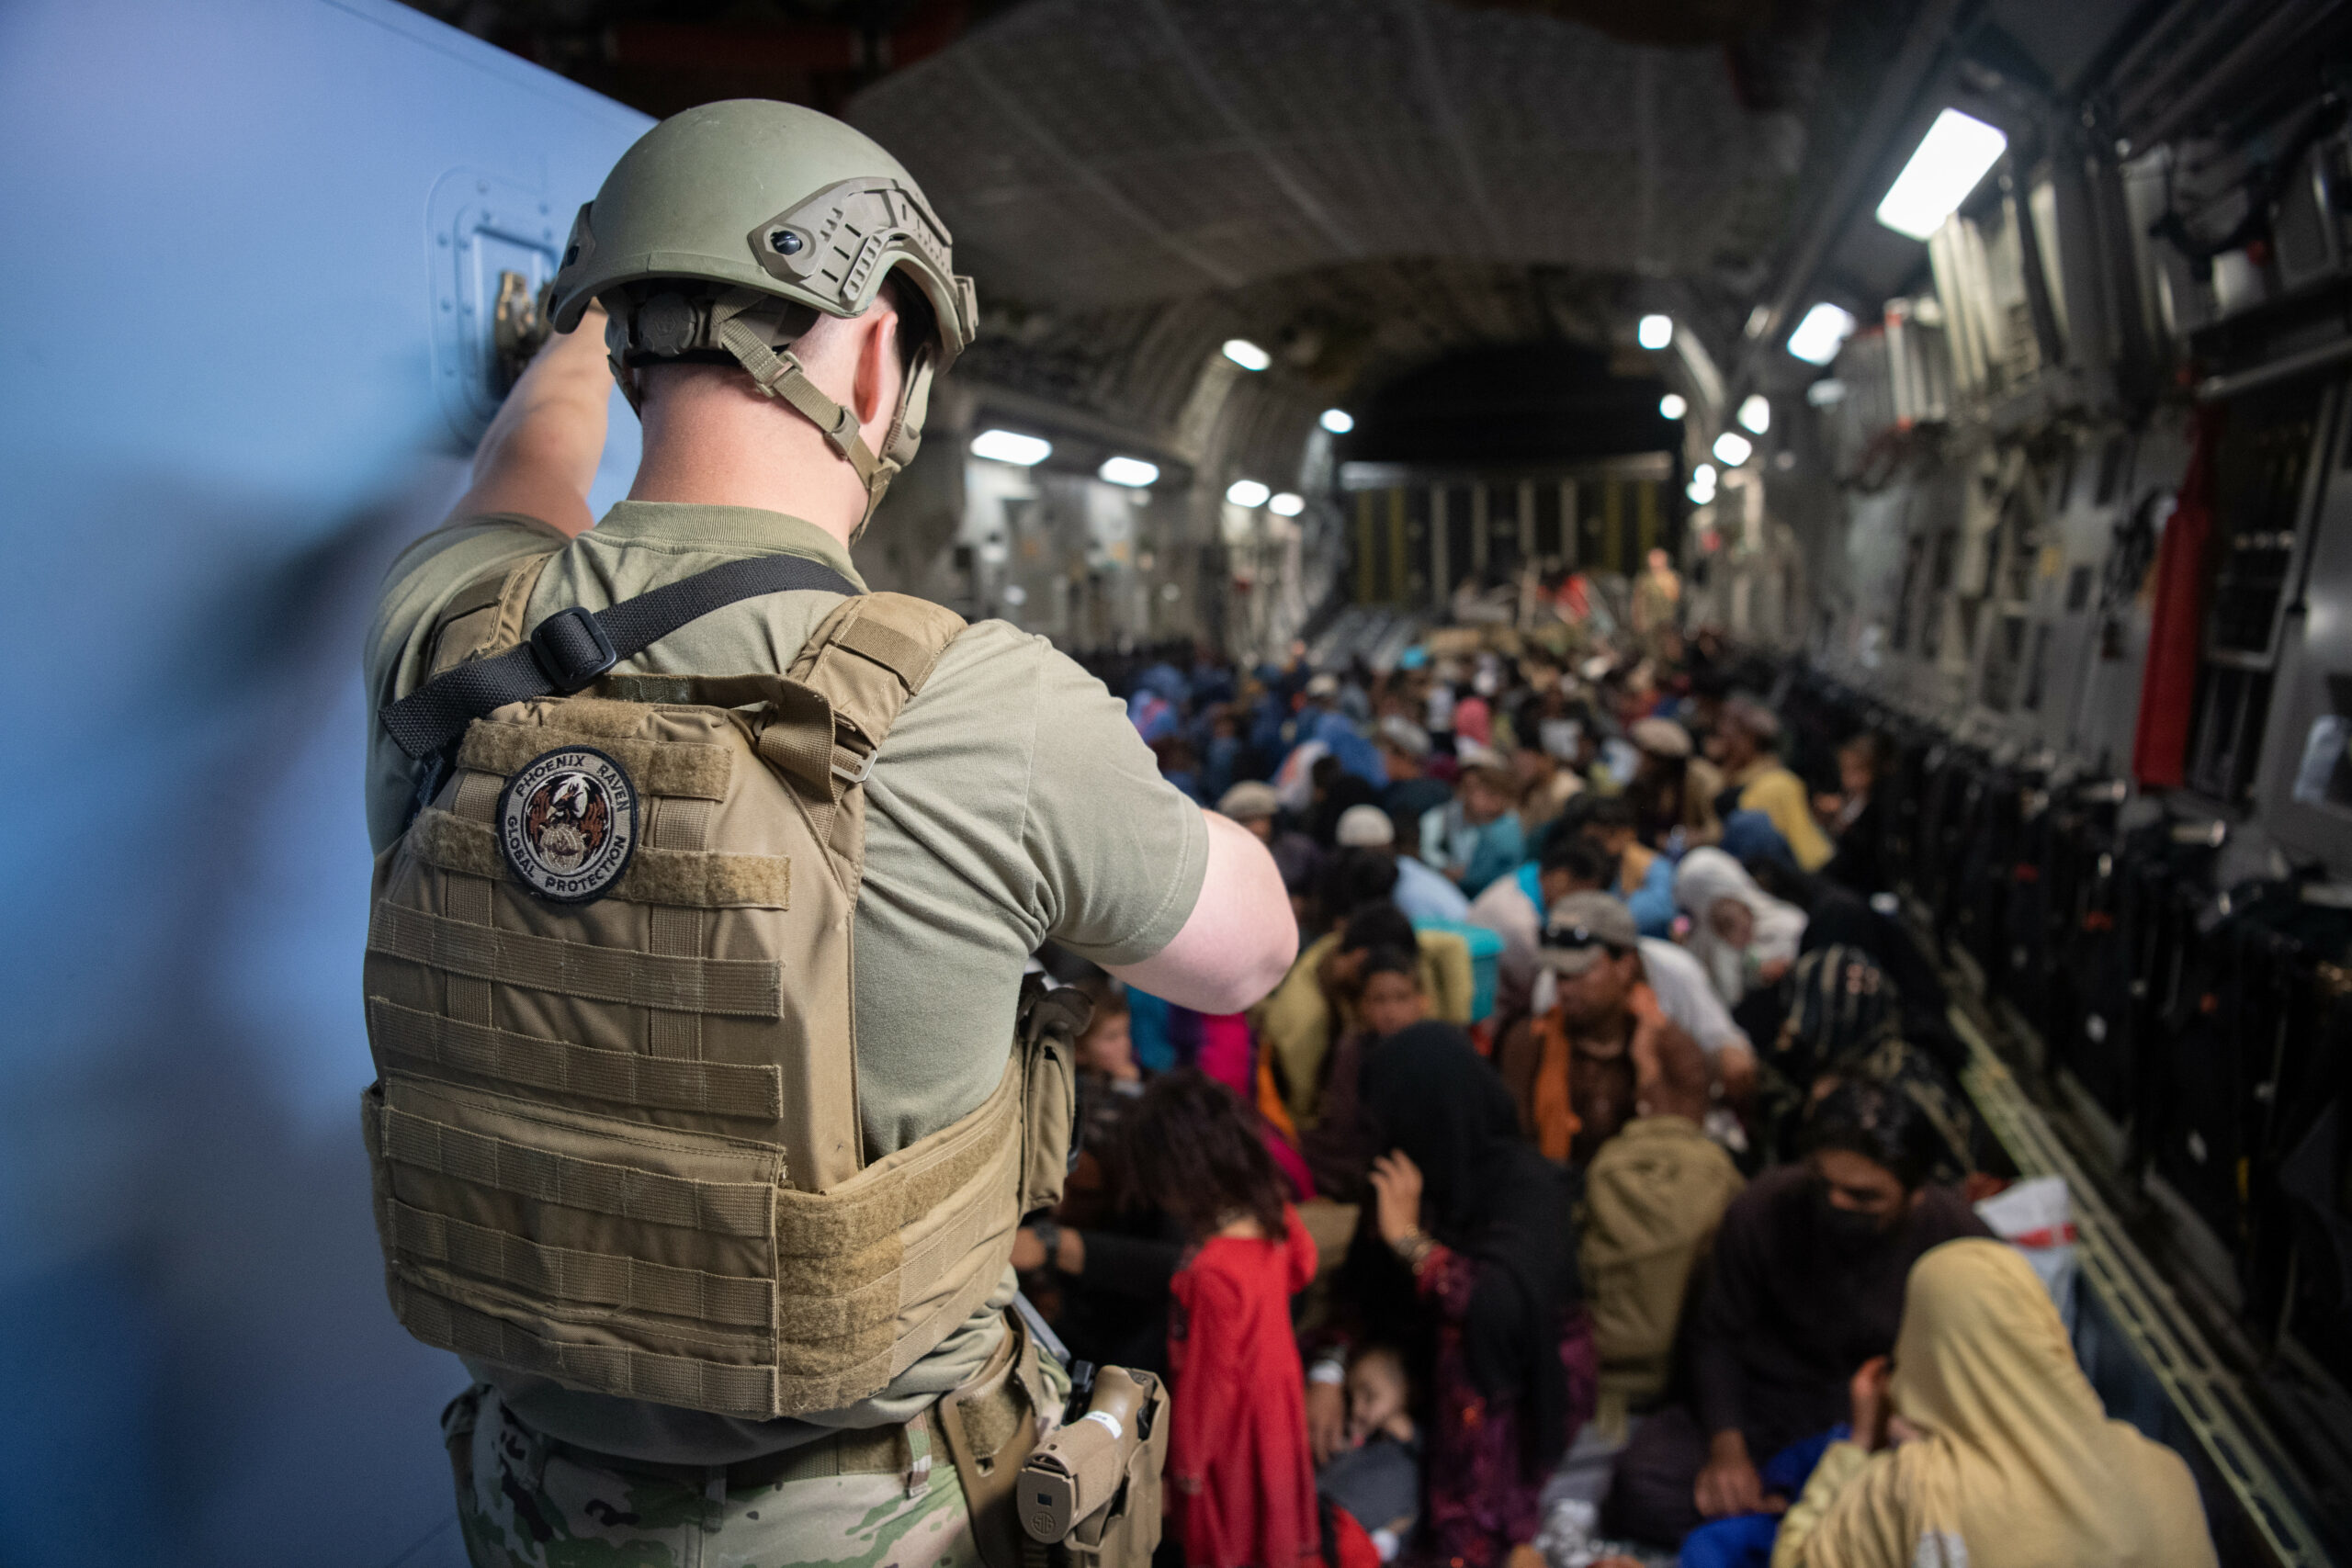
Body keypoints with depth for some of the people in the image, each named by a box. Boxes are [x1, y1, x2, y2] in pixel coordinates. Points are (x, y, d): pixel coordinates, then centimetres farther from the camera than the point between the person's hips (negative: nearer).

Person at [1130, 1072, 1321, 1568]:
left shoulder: (1213, 1274, -39)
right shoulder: (1277, 1218, -19)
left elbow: (1209, 1379, -26)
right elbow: (1302, 1267, 6)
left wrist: (1186, 1462, -10)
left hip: (1233, 1421, -6)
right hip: (1277, 1391, 6)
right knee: (1269, 1508, 30)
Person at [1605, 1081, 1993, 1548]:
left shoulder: (1957, 1236, -16)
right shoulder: (1762, 1211, -16)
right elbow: (1717, 1335, -3)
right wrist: (1727, 1448, -18)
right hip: (1770, 1400, -1)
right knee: (1642, 1483, -25)